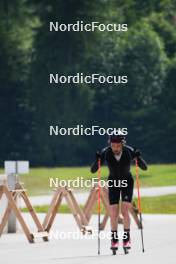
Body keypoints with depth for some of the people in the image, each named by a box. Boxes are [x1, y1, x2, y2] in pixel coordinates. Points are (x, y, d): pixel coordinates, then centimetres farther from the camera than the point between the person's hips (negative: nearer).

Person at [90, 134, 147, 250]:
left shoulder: (130, 151, -20)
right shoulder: (105, 153, -19)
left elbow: (144, 168, -15)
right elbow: (93, 170, -17)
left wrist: (138, 158, -34)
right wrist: (97, 160, -36)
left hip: (127, 182, -1)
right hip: (113, 183, 1)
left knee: (125, 211, -15)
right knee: (113, 213, -8)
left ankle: (127, 239, -7)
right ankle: (114, 240, 5)